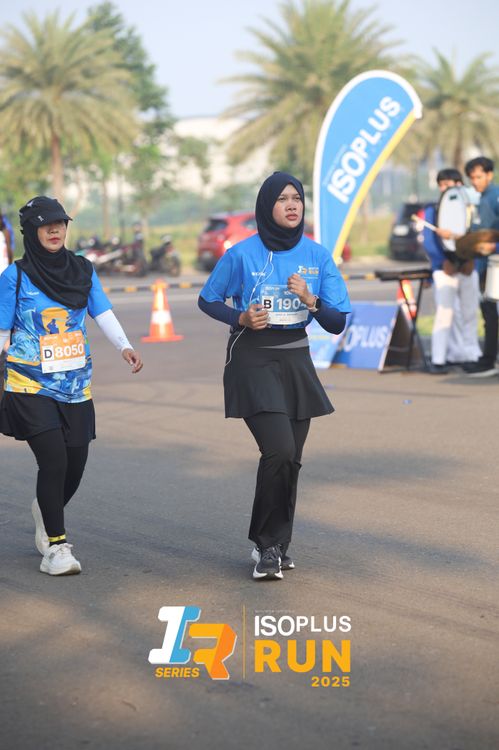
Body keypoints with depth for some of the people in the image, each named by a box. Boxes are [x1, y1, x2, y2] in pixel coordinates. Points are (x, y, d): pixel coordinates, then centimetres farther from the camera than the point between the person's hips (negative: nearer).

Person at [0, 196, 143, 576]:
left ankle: (46, 510, 39)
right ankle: (55, 546, -2)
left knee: (75, 466, 7)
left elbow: (104, 314, -3)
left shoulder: (83, 270, 6)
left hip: (76, 387, 4)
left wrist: (125, 346, -21)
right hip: (31, 388, -4)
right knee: (54, 461, -14)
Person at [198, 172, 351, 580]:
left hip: (295, 362, 4)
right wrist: (241, 318, -13)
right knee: (279, 451, -18)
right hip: (253, 360, -4)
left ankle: (277, 544, 26)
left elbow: (338, 323, -1)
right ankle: (267, 543, -1)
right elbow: (208, 300, 5)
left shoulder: (318, 255, -1)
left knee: (290, 458, 9)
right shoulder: (242, 254, -9)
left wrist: (311, 300, -20)